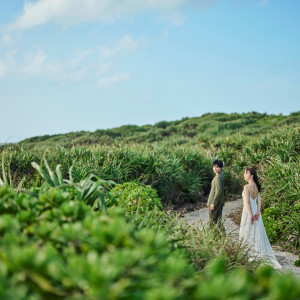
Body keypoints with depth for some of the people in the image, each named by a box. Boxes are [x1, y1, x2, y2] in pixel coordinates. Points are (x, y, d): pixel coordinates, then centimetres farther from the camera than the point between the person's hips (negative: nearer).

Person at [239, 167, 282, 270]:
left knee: (248, 233, 2)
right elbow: (259, 200, 4)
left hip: (249, 210, -7)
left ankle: (250, 255, 7)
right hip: (255, 210, 7)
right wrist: (257, 212, -4)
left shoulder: (247, 187, -15)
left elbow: (247, 202, -19)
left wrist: (250, 215, -18)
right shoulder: (256, 186, 9)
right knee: (257, 232, 12)